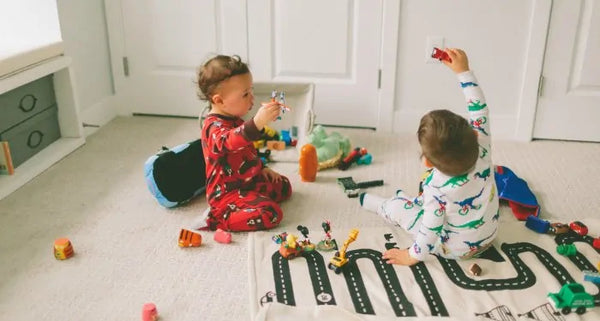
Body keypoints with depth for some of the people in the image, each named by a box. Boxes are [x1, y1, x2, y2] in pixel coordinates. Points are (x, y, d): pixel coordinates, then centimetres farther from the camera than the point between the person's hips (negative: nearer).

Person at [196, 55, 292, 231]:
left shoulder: (234, 120, 10)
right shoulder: (214, 126, -23)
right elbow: (229, 141, -49)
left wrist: (262, 168, 18)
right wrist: (257, 122, -63)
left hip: (249, 180, 10)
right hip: (227, 192, -10)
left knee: (283, 185, 22)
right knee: (271, 214, -25)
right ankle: (216, 218, -15)